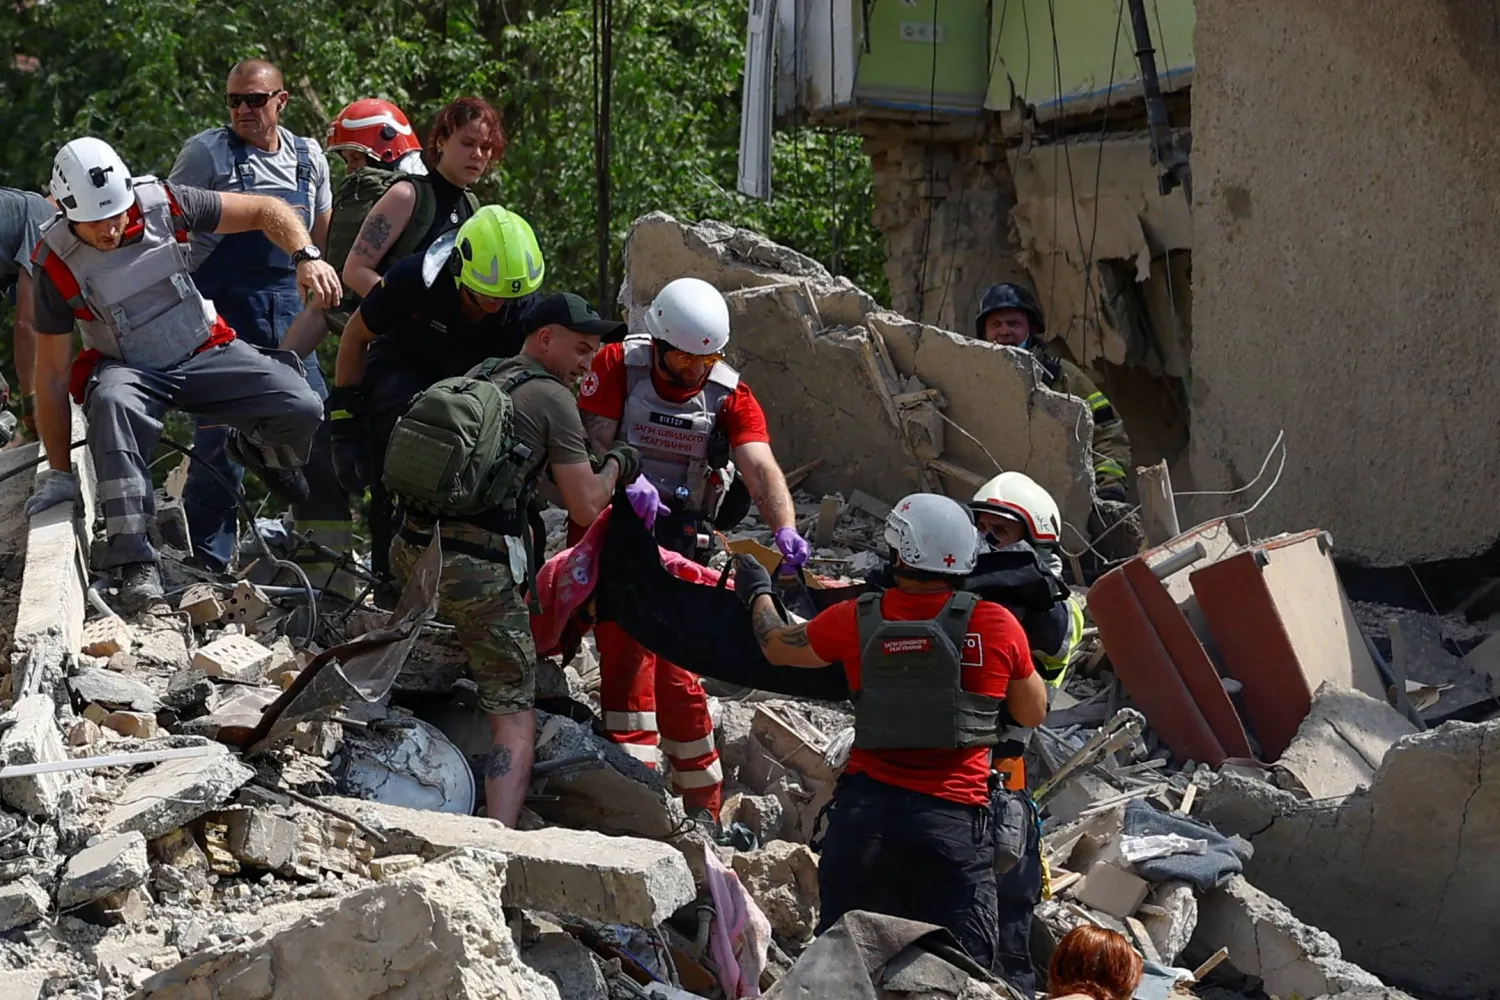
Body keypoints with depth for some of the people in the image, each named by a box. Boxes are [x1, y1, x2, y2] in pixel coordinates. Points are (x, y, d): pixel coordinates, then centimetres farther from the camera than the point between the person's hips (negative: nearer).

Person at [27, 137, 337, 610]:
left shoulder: (162, 204, -16)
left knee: (303, 411, -19)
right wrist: (59, 473, -10)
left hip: (204, 353, 2)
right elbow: (52, 375, -11)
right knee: (112, 401, -40)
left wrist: (306, 258, -26)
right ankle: (135, 561, -40)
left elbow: (266, 210, -7)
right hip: (129, 369, -2)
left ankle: (255, 448, 21)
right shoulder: (57, 263, -17)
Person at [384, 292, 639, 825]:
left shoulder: (476, 376, 18)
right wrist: (616, 465, 17)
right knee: (515, 720, -2)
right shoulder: (553, 398, -2)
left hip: (410, 547, 7)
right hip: (476, 564, -7)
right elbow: (586, 508, -2)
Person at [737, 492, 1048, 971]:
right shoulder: (998, 626, -4)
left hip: (865, 810, 2)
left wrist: (758, 593, 42)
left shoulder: (856, 621, 2)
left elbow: (777, 646, 22)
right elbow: (1033, 713, 11)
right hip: (953, 818, -2)